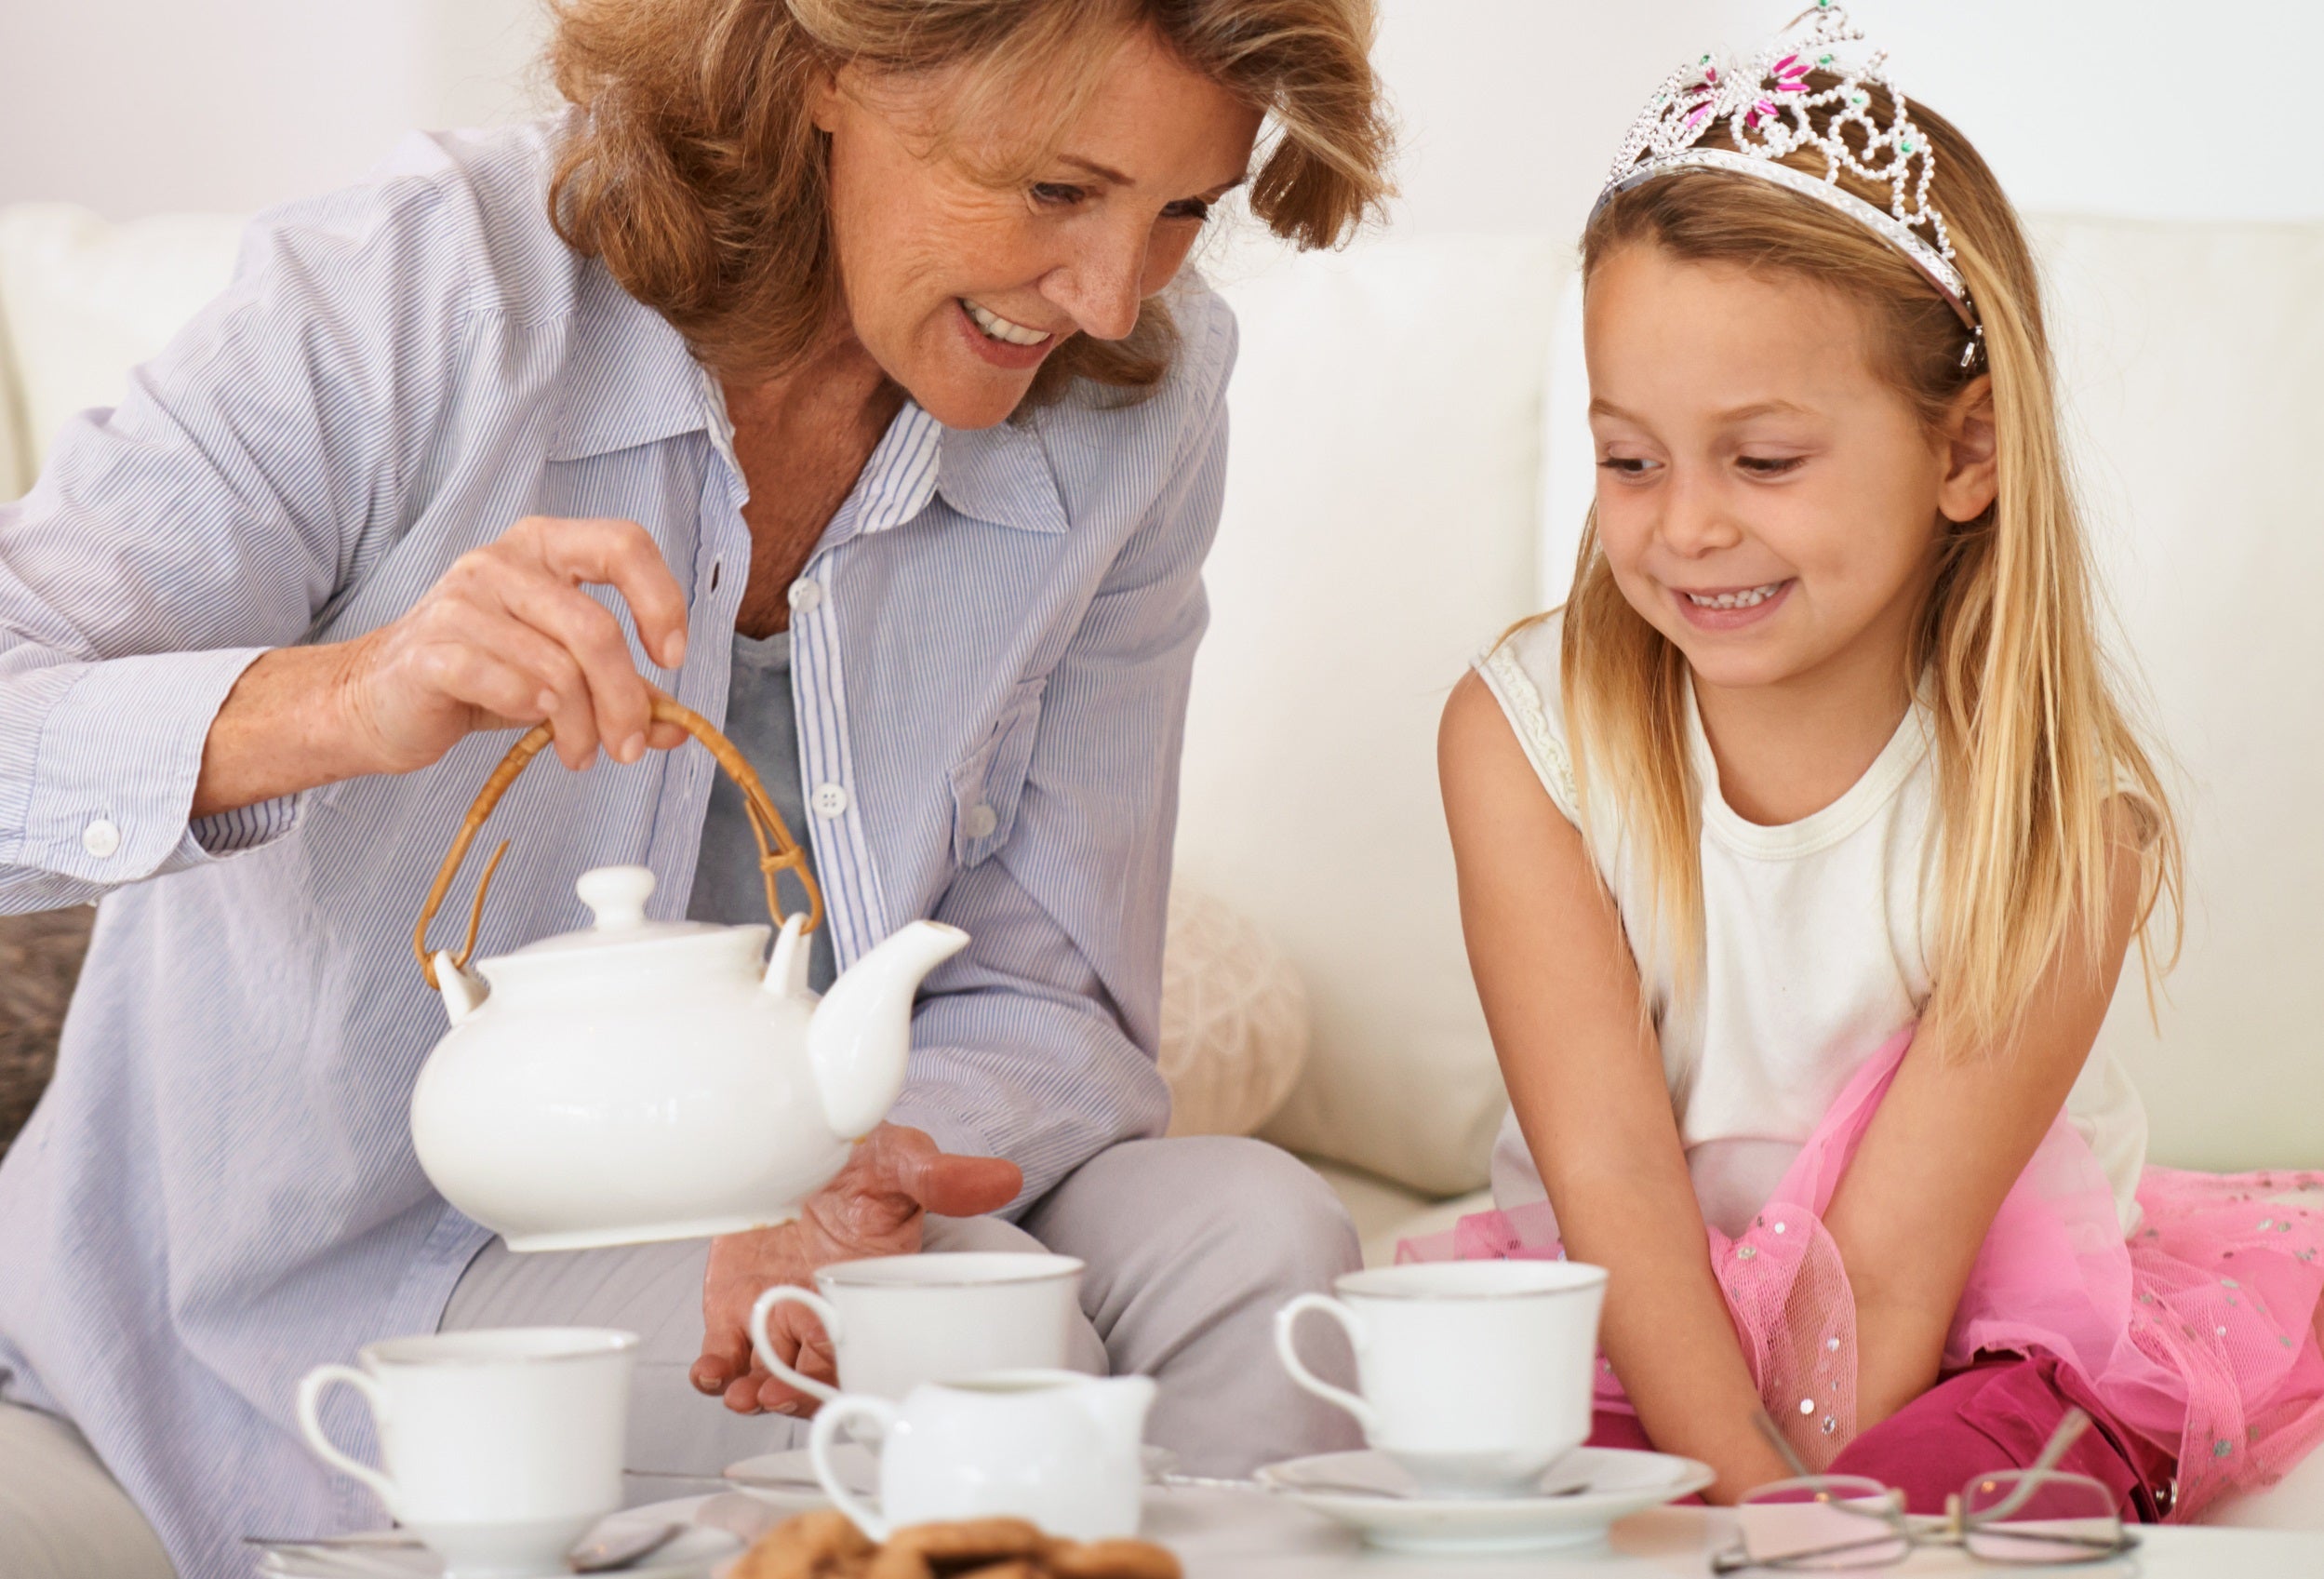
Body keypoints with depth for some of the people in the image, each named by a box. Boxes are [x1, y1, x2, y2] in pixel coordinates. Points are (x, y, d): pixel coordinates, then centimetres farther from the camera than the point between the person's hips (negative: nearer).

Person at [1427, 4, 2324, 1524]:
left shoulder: (2058, 818, -16)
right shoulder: (1525, 734, -13)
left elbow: (1886, 1269, -17)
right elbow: (1613, 1183, -18)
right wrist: (1742, 1495, -29)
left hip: (1969, 1350, -3)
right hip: (1624, 1333, 3)